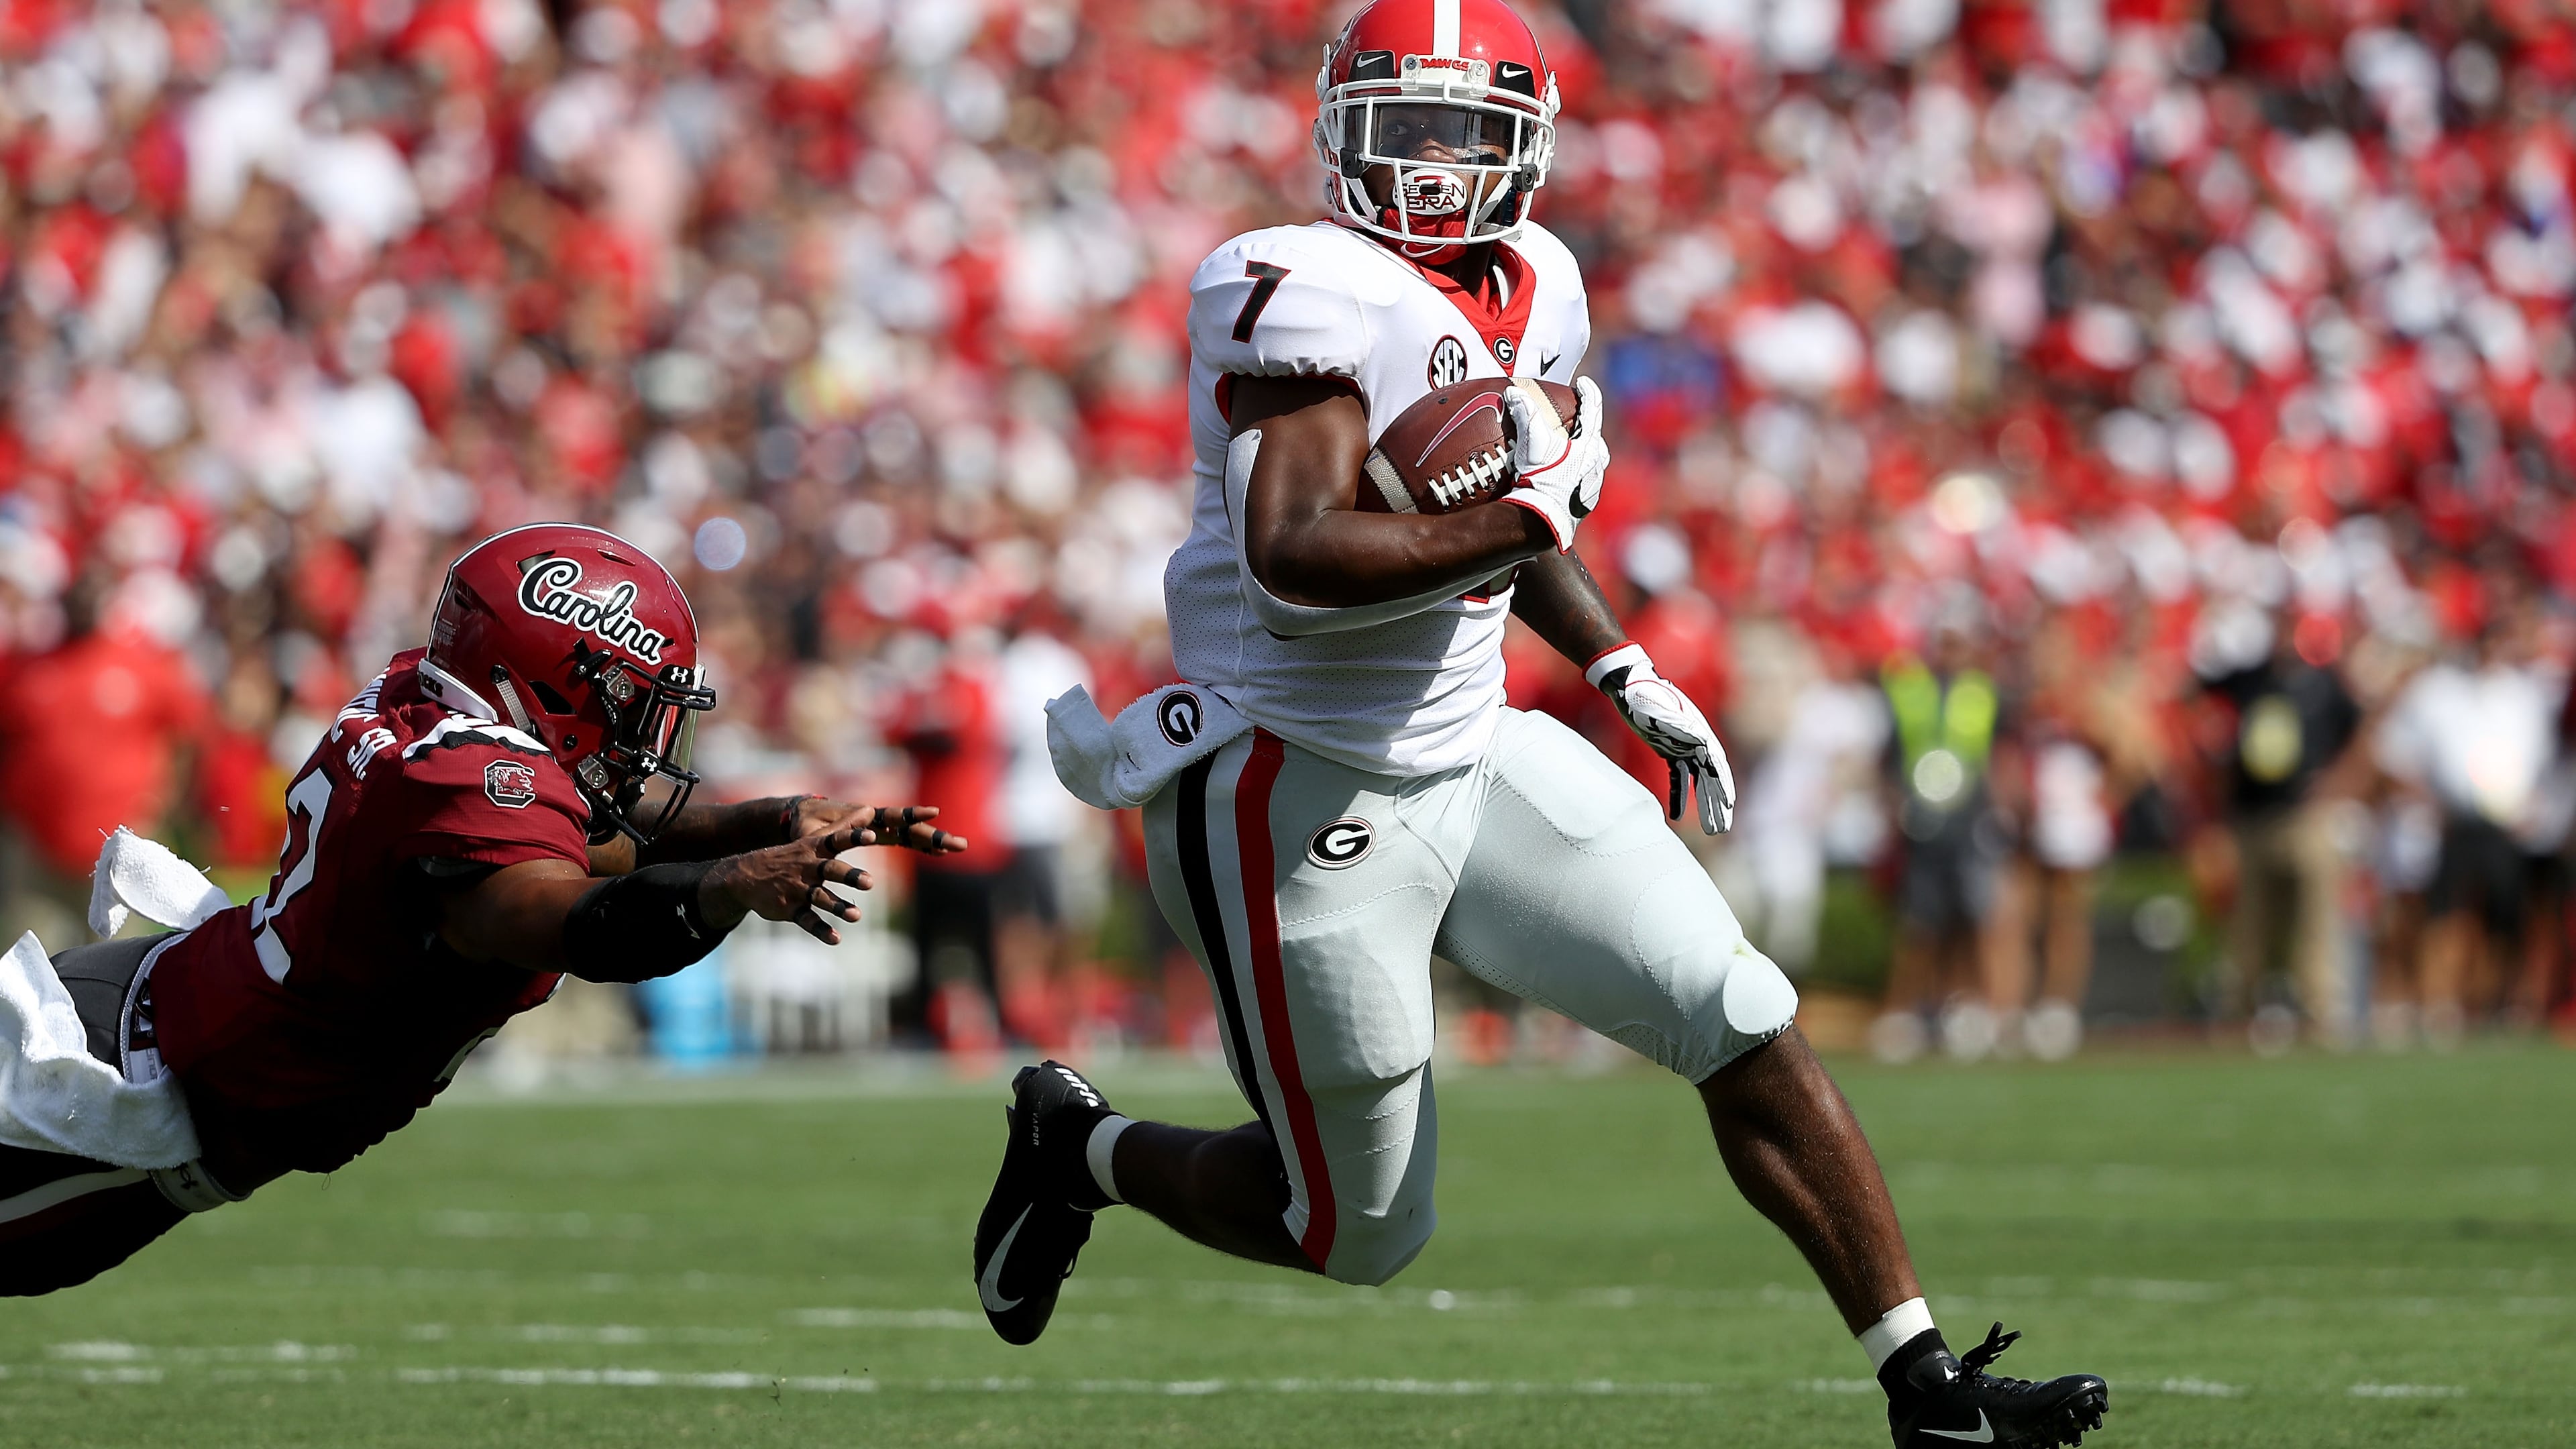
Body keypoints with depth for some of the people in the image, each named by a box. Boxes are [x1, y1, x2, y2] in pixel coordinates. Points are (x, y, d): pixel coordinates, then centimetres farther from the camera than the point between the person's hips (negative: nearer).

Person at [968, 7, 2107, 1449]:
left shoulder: (1533, 287, 6)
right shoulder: (1312, 298, -21)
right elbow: (1293, 558, -32)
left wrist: (1629, 676, 15)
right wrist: (1519, 522, -28)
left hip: (1474, 758, 8)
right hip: (1311, 807, -8)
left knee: (1752, 1032, -2)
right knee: (1360, 1232, 5)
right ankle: (1081, 1146, 32)